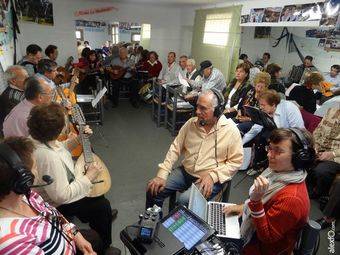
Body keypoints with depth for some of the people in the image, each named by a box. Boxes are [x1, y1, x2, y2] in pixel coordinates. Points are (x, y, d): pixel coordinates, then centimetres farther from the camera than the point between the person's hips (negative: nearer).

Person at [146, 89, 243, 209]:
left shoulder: (231, 130, -13)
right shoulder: (191, 123, -1)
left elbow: (235, 162, -9)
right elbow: (175, 148, 1)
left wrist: (213, 176, -21)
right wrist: (162, 175, -7)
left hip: (211, 179, -4)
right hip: (185, 171, 5)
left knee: (184, 201, -28)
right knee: (153, 189, -8)